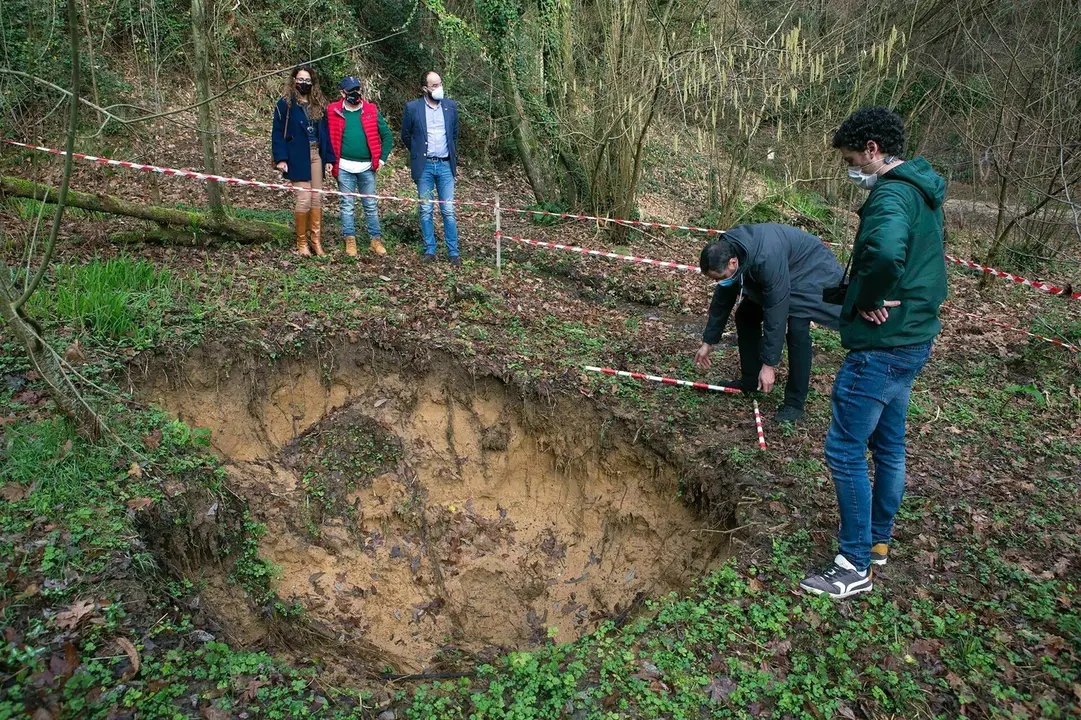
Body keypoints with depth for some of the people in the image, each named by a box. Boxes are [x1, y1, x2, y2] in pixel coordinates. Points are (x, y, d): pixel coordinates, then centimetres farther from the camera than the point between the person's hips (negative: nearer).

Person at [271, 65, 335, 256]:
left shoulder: (318, 104, 13)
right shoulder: (286, 104, -2)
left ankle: (316, 241, 11)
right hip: (298, 157, -5)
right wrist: (280, 158, -14)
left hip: (316, 155, 5)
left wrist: (329, 158, 7)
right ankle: (301, 242, 3)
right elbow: (277, 132, -5)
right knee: (304, 199, -9)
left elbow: (324, 132, 14)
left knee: (317, 198, 4)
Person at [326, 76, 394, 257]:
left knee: (371, 205, 7)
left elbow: (387, 135, 7)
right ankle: (350, 240, 12)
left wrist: (382, 158, 1)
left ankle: (376, 240, 14)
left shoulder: (371, 111, 3)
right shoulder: (333, 111, -1)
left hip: (367, 167, 1)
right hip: (344, 167, -1)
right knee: (347, 205, 5)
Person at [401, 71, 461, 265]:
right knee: (426, 211, 4)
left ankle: (453, 252, 4)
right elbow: (406, 136, 8)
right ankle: (430, 250, 12)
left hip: (445, 165, 1)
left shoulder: (451, 106, 5)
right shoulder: (412, 107, -3)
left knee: (448, 211, 0)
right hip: (424, 166, -1)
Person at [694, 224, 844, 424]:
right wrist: (708, 342, 1)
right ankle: (750, 380, 17)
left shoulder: (767, 259, -42)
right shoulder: (725, 253, -18)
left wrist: (769, 363, -33)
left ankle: (794, 402, -12)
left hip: (810, 271, -8)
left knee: (796, 327, -23)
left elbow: (775, 313, -38)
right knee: (746, 315, 2)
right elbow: (722, 299, -4)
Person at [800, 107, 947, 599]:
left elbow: (886, 252, -42)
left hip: (881, 347, -10)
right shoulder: (922, 193, 13)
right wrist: (879, 296, 10)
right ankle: (878, 540, 36)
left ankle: (855, 567, 8)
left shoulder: (891, 195, -20)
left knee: (845, 451, -2)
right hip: (913, 340, 10)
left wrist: (867, 301, -23)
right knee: (889, 446, 20)